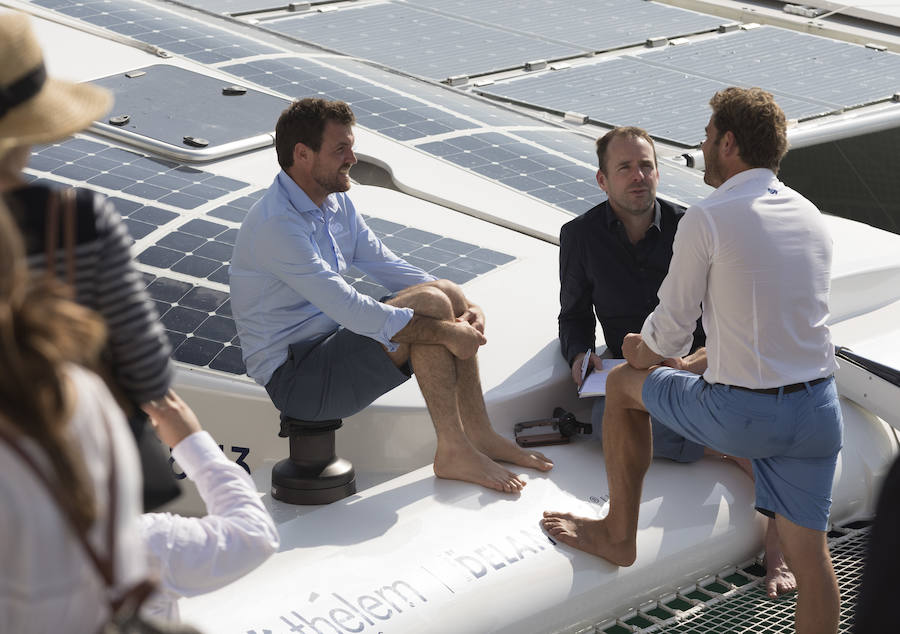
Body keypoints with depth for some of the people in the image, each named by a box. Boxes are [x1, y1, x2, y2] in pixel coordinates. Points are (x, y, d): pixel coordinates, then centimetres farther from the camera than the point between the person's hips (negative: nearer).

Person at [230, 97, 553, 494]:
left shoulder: (336, 203, 8)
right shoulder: (275, 225, -23)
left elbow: (386, 266, 13)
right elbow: (348, 309, -29)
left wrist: (464, 305, -3)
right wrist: (446, 333, -25)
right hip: (294, 378, -9)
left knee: (448, 295, -3)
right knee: (429, 305, -23)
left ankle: (478, 434, 2)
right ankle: (453, 452, -14)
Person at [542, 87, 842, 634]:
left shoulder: (707, 219, -10)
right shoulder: (812, 216, 11)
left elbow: (669, 333, -4)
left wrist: (640, 353, 19)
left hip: (741, 413, -5)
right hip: (819, 410, 6)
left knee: (624, 384, 18)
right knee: (809, 552, 10)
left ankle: (618, 535, 29)